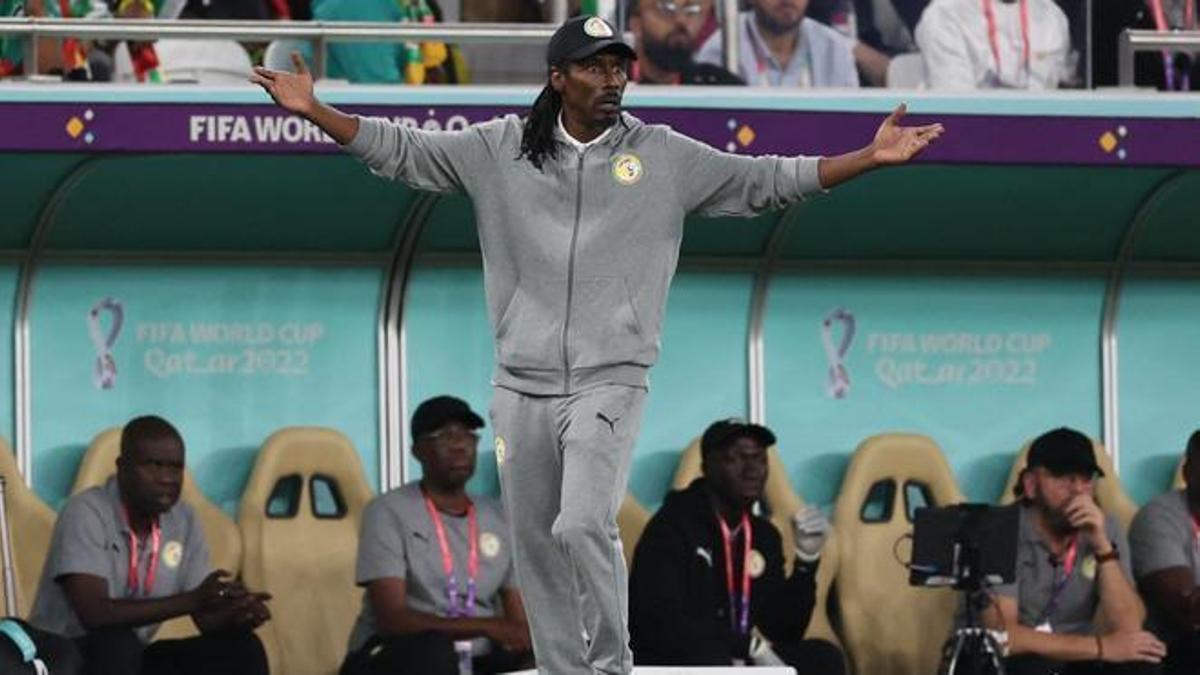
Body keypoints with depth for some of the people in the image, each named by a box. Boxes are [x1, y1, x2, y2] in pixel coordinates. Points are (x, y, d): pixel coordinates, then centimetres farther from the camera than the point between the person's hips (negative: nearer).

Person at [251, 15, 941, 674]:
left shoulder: (664, 156, 3)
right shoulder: (502, 149, 4)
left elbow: (767, 182, 4)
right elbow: (402, 150, 5)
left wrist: (871, 158, -4)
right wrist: (314, 111, -6)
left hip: (610, 381, -3)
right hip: (521, 385, 3)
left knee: (583, 524, -20)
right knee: (536, 546, 5)